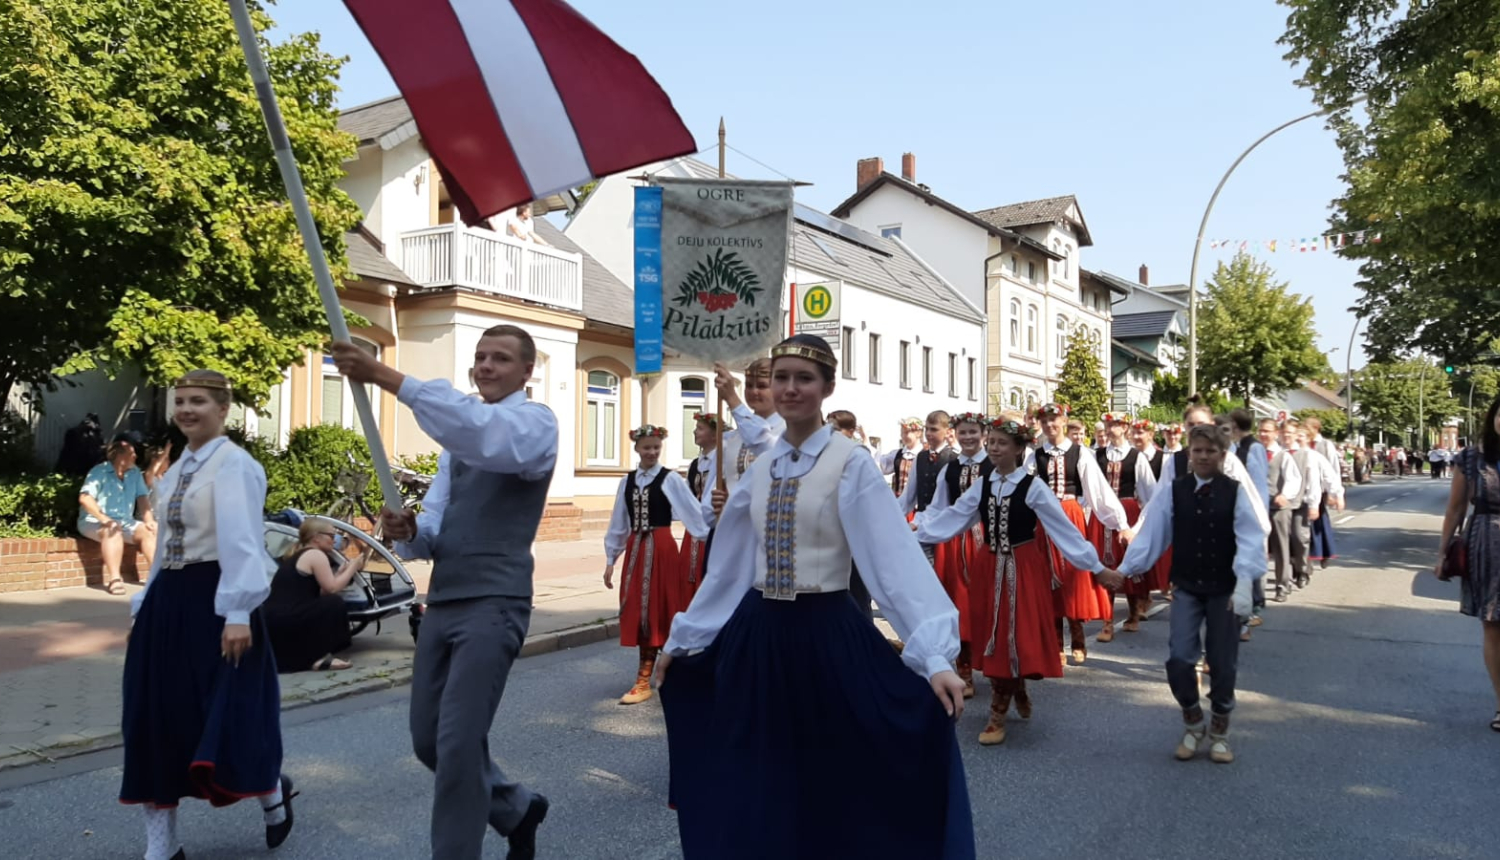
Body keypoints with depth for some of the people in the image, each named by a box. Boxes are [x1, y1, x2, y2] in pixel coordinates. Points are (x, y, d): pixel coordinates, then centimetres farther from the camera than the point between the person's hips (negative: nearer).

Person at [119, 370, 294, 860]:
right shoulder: (178, 469, 14)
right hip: (169, 600, 9)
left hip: (214, 600, -8)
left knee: (227, 716, -4)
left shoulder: (233, 464, -11)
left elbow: (242, 542, -18)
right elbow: (167, 543, 18)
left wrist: (238, 614, -24)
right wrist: (145, 608, 18)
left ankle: (273, 793, 25)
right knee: (155, 720, 8)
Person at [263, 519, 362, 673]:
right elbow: (332, 588, -7)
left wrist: (341, 572, 19)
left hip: (270, 623, 10)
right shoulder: (316, 554, -4)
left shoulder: (295, 555, 24)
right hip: (286, 622, -10)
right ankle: (319, 657, -5)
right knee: (334, 603, -1)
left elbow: (319, 594, 21)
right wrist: (353, 567, 5)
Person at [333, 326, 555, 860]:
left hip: (492, 603, -8)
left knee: (457, 744, -12)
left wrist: (387, 377, -36)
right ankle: (517, 809, 37)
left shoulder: (535, 422, -6)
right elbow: (437, 524, 15)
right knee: (428, 741, 14)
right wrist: (408, 531, -10)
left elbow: (481, 433, -30)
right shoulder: (459, 436, 19)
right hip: (442, 601, 8)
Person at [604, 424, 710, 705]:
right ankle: (647, 676, 19)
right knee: (639, 612, 7)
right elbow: (618, 524, 13)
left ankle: (646, 679, 6)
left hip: (662, 548, -5)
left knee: (659, 610, 1)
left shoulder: (670, 479, -5)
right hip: (635, 550, 5)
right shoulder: (627, 482, 9)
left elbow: (693, 512, -10)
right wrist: (610, 559, 12)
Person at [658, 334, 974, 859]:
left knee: (833, 778, 8)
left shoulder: (850, 465, -9)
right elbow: (727, 564, 12)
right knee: (759, 781, 14)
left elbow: (896, 558, -19)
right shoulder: (761, 470, 7)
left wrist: (936, 656, -28)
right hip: (756, 634, 5)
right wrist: (680, 640, 16)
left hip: (826, 633, -5)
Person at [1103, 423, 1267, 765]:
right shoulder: (1173, 490, -2)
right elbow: (1151, 532, -5)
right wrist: (1123, 570, -12)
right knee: (1180, 659, -8)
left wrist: (1243, 583, -25)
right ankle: (1192, 723, 18)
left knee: (1223, 663, 6)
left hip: (1224, 589, -1)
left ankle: (1220, 730, 28)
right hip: (1186, 587, 1)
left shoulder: (1236, 491, -6)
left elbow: (1250, 539, -13)